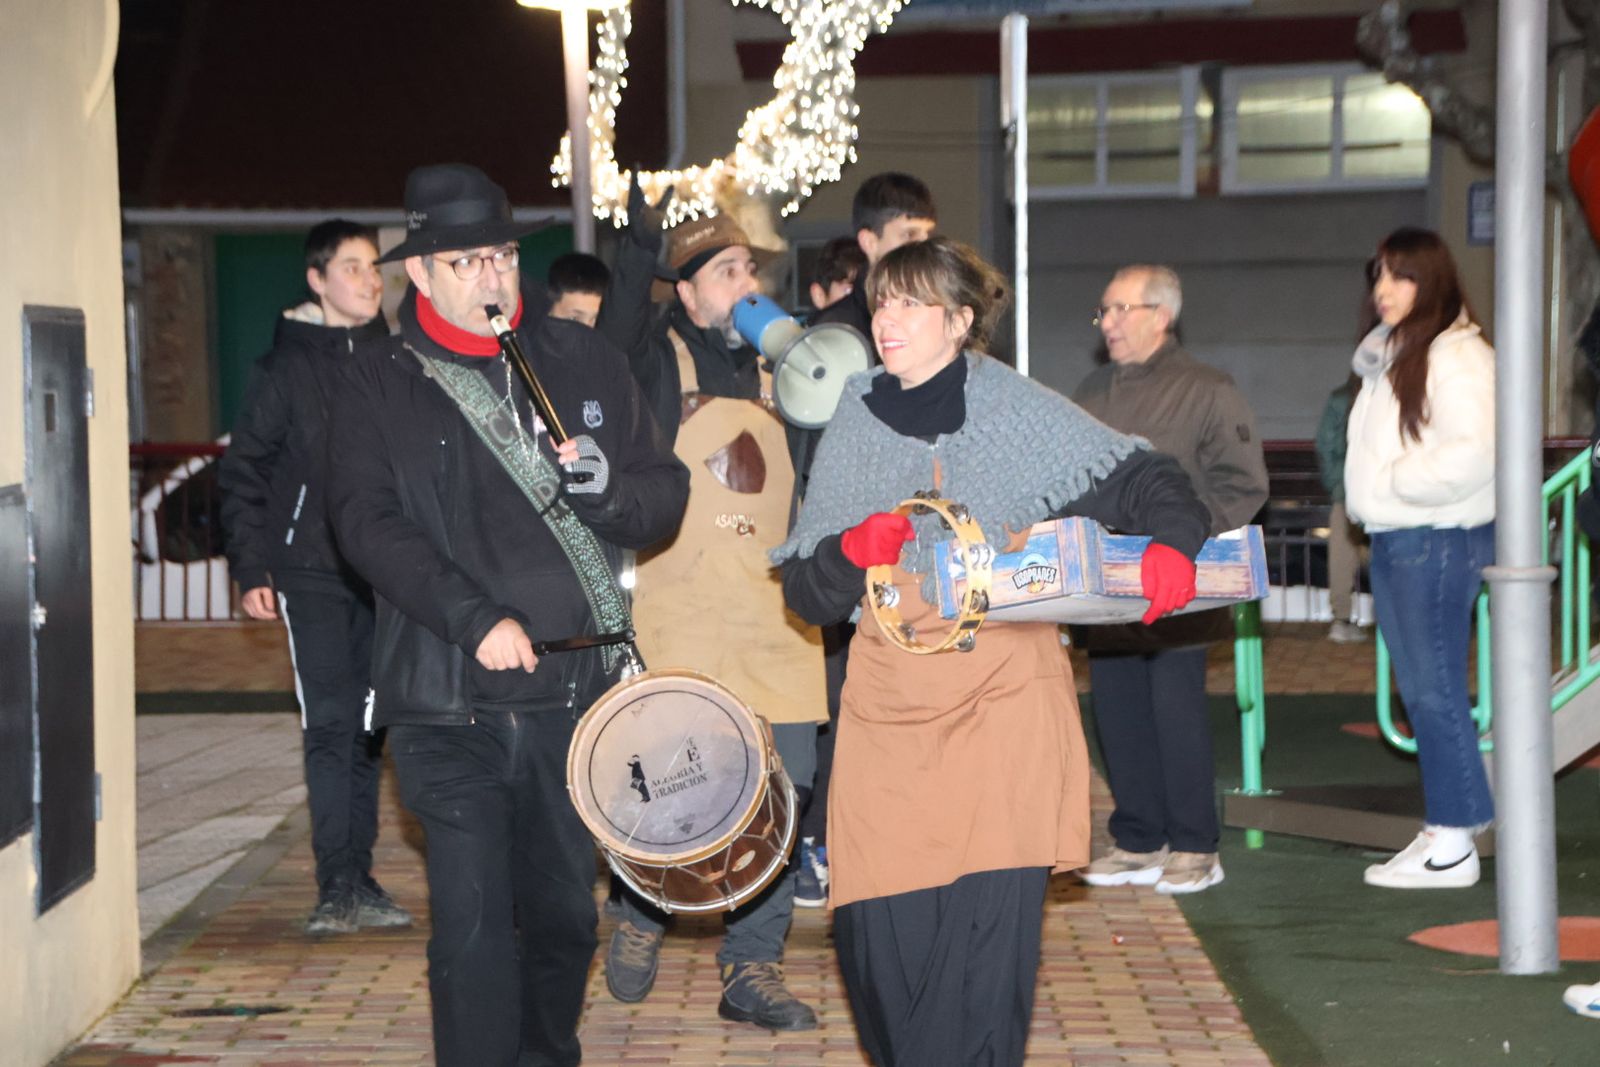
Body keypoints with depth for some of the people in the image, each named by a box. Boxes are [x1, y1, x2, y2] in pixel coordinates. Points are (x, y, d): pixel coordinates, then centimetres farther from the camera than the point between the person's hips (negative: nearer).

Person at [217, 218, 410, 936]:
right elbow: (244, 471, 1)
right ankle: (337, 887, -4)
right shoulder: (287, 366, 0)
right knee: (330, 723, -7)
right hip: (312, 572, -3)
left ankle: (356, 883, 15)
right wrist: (250, 569, -4)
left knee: (366, 726, 7)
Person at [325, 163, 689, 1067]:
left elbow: (667, 493, 10)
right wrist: (474, 618, -20)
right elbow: (369, 521, -8)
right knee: (473, 924, -8)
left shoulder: (586, 361, 9)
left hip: (577, 691, 3)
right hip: (450, 699, -3)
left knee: (564, 913, 14)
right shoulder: (383, 384, 3)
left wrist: (607, 490, -14)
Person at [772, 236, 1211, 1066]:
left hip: (1004, 696, -3)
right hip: (889, 709, 3)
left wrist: (1172, 543, -21)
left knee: (987, 930, -9)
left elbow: (1141, 480, -1)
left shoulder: (1019, 412, 2)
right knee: (879, 933, -1)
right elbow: (805, 592, 8)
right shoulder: (856, 430, 10)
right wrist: (854, 551, -12)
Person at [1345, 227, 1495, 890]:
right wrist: (1369, 496, 10)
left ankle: (1453, 844, -1)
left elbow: (1473, 456, -23)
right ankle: (1446, 829, 19)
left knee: (1434, 688, -7)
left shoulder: (1457, 357, -14)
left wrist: (1392, 482, -15)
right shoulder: (1389, 356, 16)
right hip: (1392, 539, 10)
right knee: (1418, 689, 12)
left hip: (1438, 541, -10)